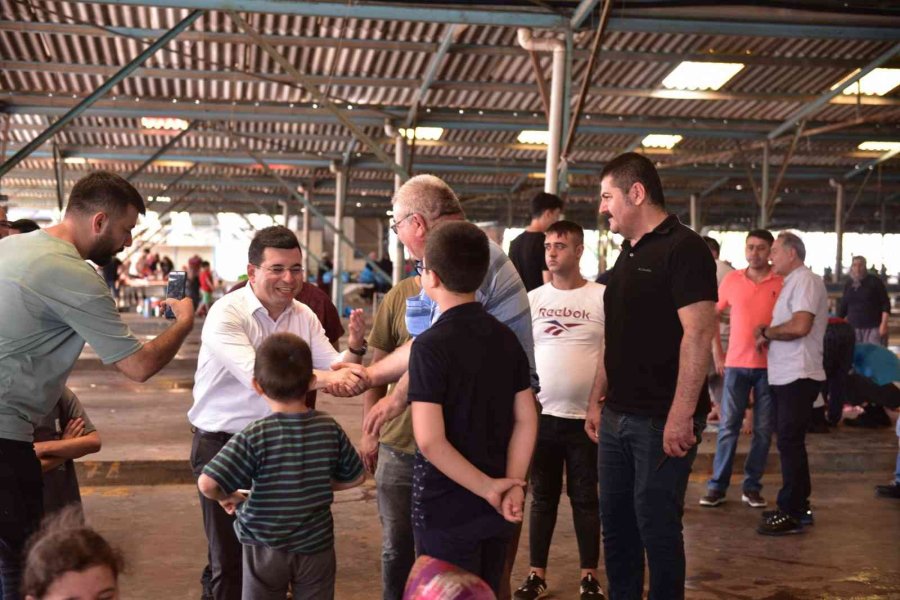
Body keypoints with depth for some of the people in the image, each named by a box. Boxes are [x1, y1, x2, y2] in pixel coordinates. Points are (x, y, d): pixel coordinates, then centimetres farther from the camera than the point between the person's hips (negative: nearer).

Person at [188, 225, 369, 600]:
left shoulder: (304, 316, 2)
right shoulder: (227, 313, -17)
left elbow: (335, 373, -2)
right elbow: (255, 374, -32)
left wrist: (354, 349, -23)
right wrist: (321, 378, -42)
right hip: (223, 445, -6)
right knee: (231, 556, 2)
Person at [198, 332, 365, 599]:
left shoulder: (253, 437, -21)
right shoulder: (330, 429, -10)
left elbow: (207, 484, -27)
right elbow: (356, 477, 3)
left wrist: (229, 497, -6)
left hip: (265, 550, -2)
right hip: (316, 547, 3)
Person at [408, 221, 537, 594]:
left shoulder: (431, 345, -17)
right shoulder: (506, 337, 2)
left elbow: (430, 440, -22)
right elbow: (526, 420, 0)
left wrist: (488, 488, -15)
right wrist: (512, 486, -5)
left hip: (447, 510, -6)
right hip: (496, 511, 6)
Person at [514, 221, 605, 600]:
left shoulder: (602, 298, -3)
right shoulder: (532, 299, 5)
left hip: (587, 416, -2)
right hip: (541, 414, 2)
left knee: (585, 498, 8)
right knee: (542, 497, 11)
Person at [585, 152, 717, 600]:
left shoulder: (683, 248, -12)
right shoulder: (628, 256, 15)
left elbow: (698, 333, -19)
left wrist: (681, 414, -23)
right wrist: (597, 401, 17)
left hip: (662, 420, -8)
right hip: (618, 417, 8)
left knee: (656, 523, 0)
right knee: (615, 521, 13)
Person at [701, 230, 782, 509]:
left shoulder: (782, 283, -2)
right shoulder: (731, 280, 4)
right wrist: (717, 353, 10)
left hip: (769, 366, -1)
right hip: (736, 364, 1)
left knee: (763, 430, 5)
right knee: (728, 426, 2)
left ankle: (752, 486, 15)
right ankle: (717, 485, 9)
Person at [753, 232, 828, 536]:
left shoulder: (806, 281, -13)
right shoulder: (791, 283, 18)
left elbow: (800, 326, -25)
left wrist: (766, 332, -11)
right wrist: (769, 335, 2)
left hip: (798, 377, -10)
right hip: (785, 376, 10)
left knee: (790, 443, -6)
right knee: (790, 442, 15)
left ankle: (791, 513, 0)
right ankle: (798, 507, 24)